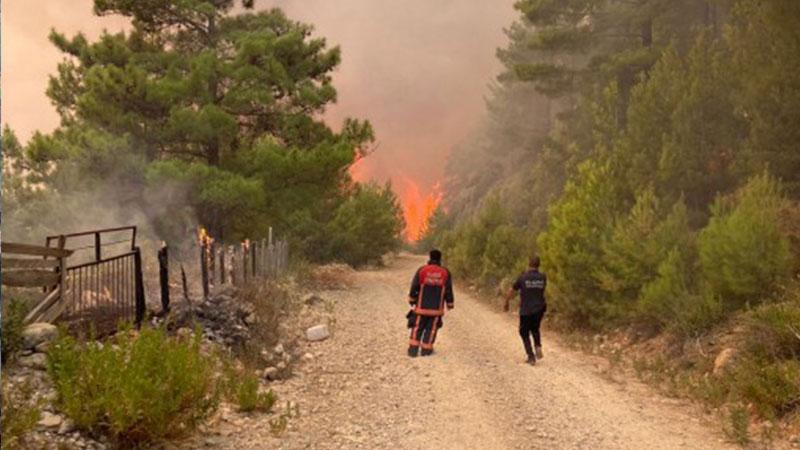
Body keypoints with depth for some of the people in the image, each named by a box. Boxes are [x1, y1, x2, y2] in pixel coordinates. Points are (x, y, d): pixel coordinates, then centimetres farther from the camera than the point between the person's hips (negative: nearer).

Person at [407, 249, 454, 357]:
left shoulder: (421, 270, -6)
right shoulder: (445, 273, -3)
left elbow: (414, 287, -1)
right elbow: (448, 291, 1)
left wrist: (412, 300, 13)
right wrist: (450, 304, 11)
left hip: (422, 306, 0)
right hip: (436, 308, 0)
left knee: (417, 327, 9)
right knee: (431, 328, 11)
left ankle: (413, 349, 5)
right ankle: (426, 350, 12)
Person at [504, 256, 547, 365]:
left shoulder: (523, 277, -9)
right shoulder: (542, 277, -2)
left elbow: (511, 291, 1)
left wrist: (506, 303, 17)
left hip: (526, 310, -3)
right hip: (539, 309, 3)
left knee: (524, 333, 12)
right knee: (535, 329, 26)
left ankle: (531, 357, 3)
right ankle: (538, 347, 2)